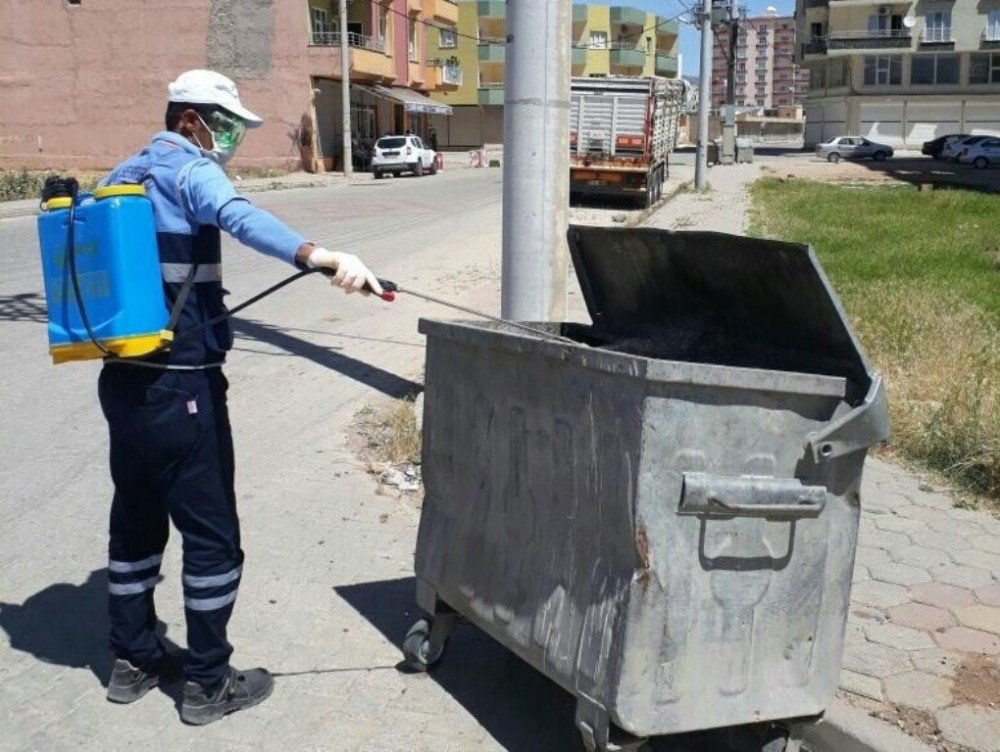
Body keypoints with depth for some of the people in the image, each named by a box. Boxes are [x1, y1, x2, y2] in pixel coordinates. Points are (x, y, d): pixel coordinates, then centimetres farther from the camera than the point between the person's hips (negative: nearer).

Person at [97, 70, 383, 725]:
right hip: (181, 383, -9)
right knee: (211, 532, 1)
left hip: (121, 377, 9)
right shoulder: (191, 172, -11)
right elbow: (241, 218, -32)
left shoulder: (120, 176, 16)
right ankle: (209, 684, 10)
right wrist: (324, 258, -46)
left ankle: (133, 660, 30)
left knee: (136, 518, 18)